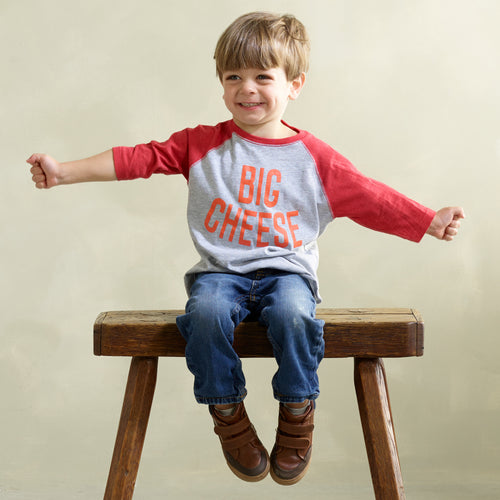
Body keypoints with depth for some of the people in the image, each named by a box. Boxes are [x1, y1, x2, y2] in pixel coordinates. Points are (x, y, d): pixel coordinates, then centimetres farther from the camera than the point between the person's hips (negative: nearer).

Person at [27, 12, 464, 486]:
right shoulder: (203, 144, 5)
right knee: (207, 311, -32)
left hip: (286, 270, -1)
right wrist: (64, 171, -5)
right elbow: (140, 157, 1)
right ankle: (227, 413, -10)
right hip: (220, 272, 1)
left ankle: (297, 413, -10)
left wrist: (433, 221, 1)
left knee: (292, 312, -33)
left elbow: (373, 198, 6)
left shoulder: (315, 158, 3)